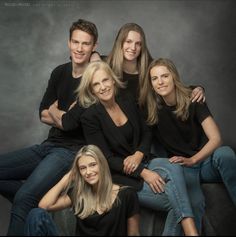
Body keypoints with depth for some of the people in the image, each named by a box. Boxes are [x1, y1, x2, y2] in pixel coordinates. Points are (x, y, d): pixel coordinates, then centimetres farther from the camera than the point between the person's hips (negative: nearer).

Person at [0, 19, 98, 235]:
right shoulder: (59, 73, 10)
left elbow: (69, 123, -18)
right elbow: (43, 115, 8)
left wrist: (54, 110, 3)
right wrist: (66, 116, -9)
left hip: (73, 151, -8)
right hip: (49, 145, 8)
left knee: (23, 198, -26)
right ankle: (38, 201, 6)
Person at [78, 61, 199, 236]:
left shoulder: (128, 101, 5)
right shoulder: (90, 117, -11)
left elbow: (146, 133, 11)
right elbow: (107, 159, -13)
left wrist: (138, 155, -11)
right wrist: (143, 173, -21)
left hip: (143, 162, 4)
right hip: (120, 176, -4)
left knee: (175, 169, -30)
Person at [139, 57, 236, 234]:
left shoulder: (193, 101, -8)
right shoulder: (151, 107, -5)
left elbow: (216, 139, -13)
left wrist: (192, 160, -21)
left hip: (206, 160, 1)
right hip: (181, 167, -1)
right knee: (194, 203, -35)